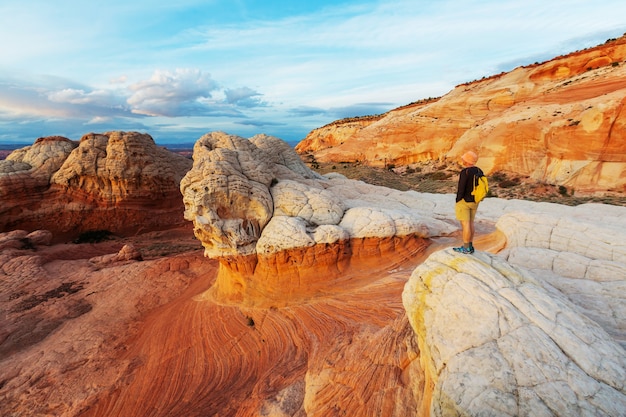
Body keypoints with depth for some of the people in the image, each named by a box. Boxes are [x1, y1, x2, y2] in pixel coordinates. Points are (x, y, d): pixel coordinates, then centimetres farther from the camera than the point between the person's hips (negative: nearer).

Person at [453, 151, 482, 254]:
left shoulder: (465, 172, -21)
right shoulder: (479, 171, 4)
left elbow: (461, 189, -21)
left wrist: (457, 203, -11)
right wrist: (476, 200, 18)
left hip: (464, 201, -8)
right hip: (473, 201, 8)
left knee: (465, 224, -1)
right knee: (470, 223, 14)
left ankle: (466, 248, 6)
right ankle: (470, 246, 20)